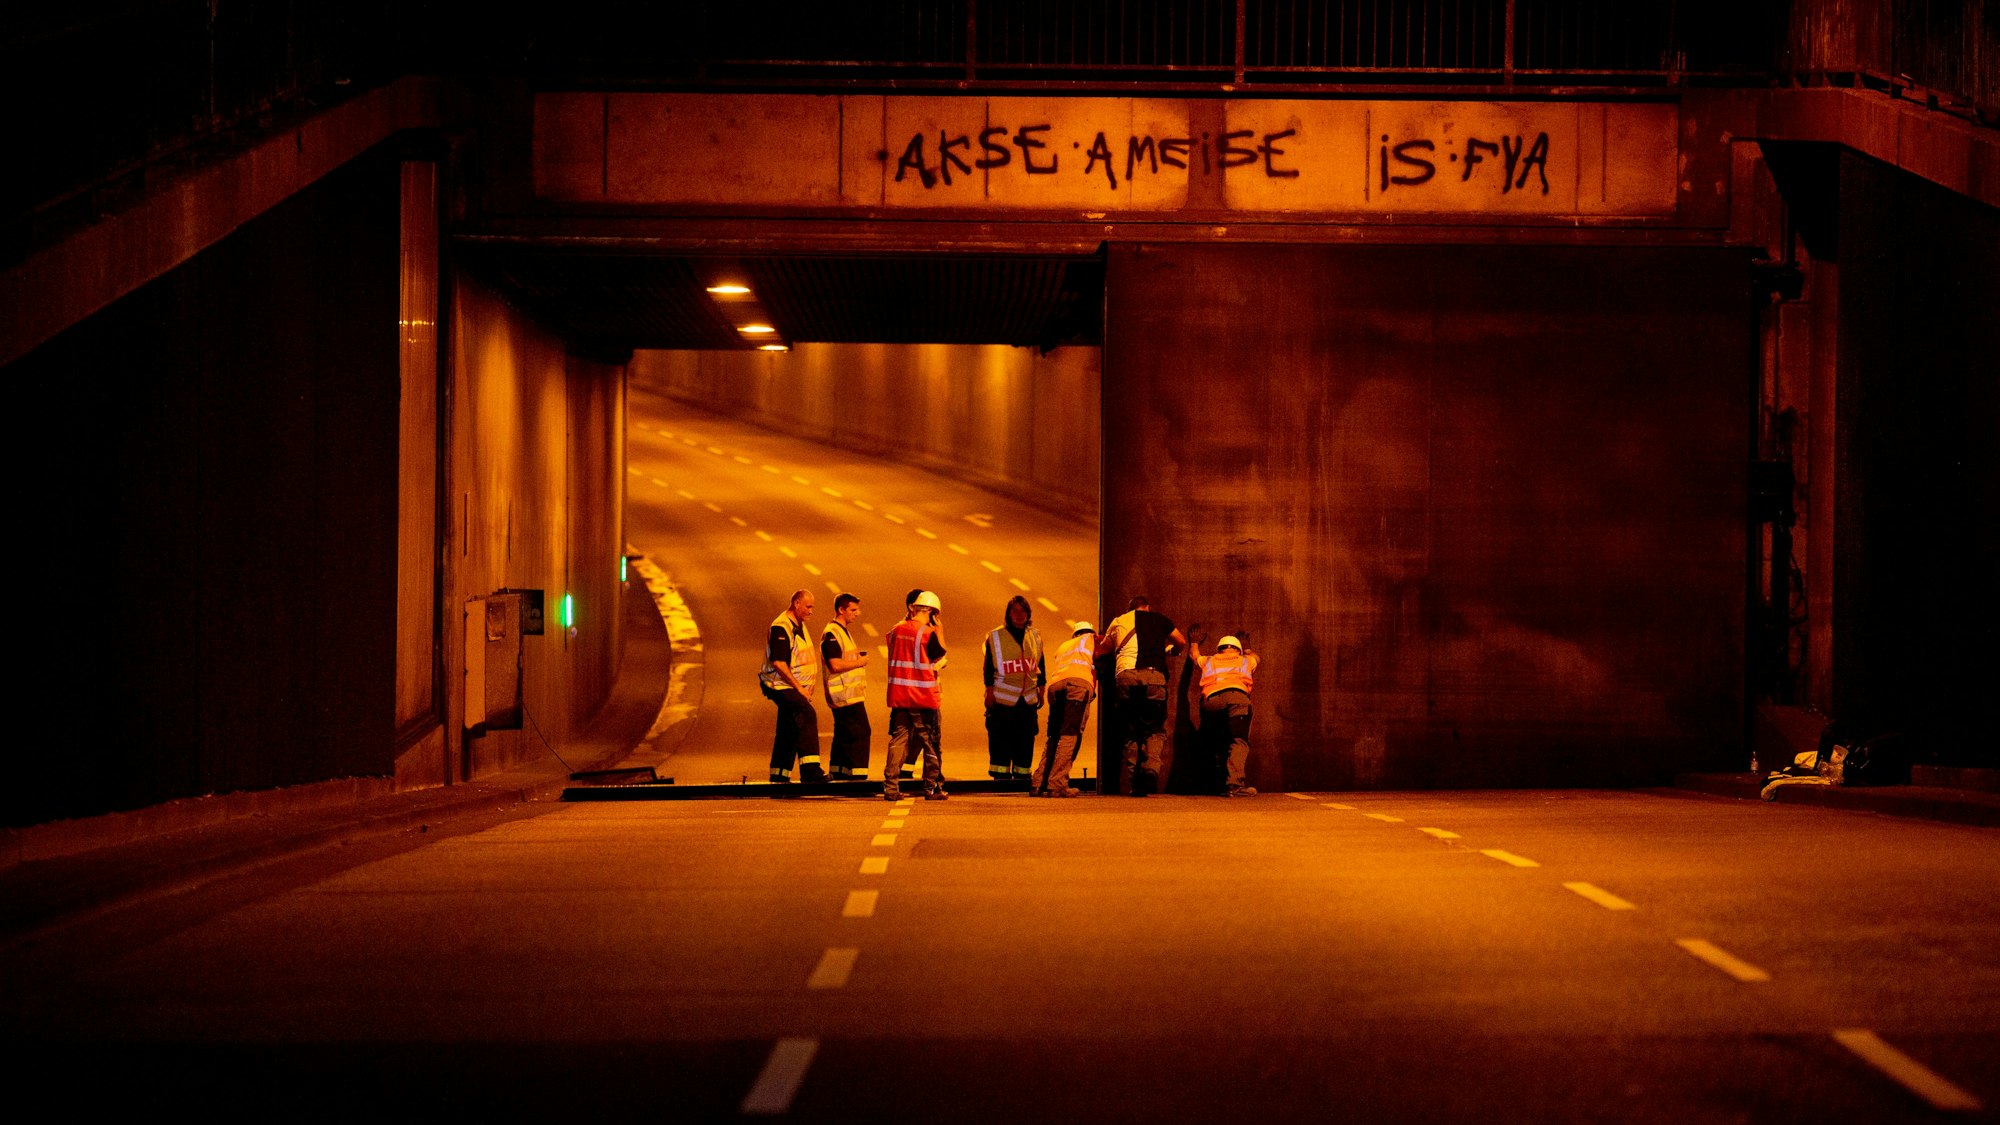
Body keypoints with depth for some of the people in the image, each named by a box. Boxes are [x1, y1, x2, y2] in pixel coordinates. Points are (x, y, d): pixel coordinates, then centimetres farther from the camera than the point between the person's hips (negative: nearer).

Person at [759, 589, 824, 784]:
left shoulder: (799, 625, 16)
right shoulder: (781, 627, -16)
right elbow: (778, 663, -22)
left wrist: (806, 688, 14)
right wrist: (798, 687, -20)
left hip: (793, 687, 10)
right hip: (781, 686, -10)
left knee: (789, 731, 13)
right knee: (807, 715, -26)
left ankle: (778, 775, 21)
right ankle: (809, 768, -33)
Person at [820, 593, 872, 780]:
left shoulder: (843, 631, 19)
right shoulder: (832, 633, -15)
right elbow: (835, 665, -24)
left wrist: (857, 655, 12)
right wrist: (860, 662, -13)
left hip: (849, 693, 11)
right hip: (845, 694, -11)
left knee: (844, 735, 14)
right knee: (860, 733, -11)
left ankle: (838, 772, 19)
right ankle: (857, 773, -11)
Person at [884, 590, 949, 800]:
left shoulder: (896, 631, 6)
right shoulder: (928, 633, -12)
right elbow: (939, 660, -1)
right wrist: (940, 633, 5)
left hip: (898, 695, 5)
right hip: (924, 696, -5)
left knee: (898, 739, 7)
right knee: (930, 742, 6)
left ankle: (890, 787, 0)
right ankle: (932, 787, 9)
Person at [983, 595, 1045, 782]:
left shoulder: (1035, 637, 9)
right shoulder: (996, 637, -2)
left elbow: (1040, 667, 16)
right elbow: (989, 669, -2)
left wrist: (1041, 691, 14)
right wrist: (990, 693, -6)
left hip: (1028, 700, 4)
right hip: (1003, 699, -4)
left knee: (1026, 740, 5)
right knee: (1001, 740, -4)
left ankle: (1021, 774, 12)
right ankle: (1001, 775, 2)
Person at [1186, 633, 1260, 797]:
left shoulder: (1208, 662, 36)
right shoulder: (1245, 660, 34)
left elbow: (1193, 654, 59)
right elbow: (1254, 656, 60)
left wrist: (1194, 642, 79)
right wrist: (1246, 649, 80)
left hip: (1210, 699, 2)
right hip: (1236, 696, -2)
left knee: (1214, 742, 14)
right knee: (1239, 741, -14)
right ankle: (1233, 783, -34)